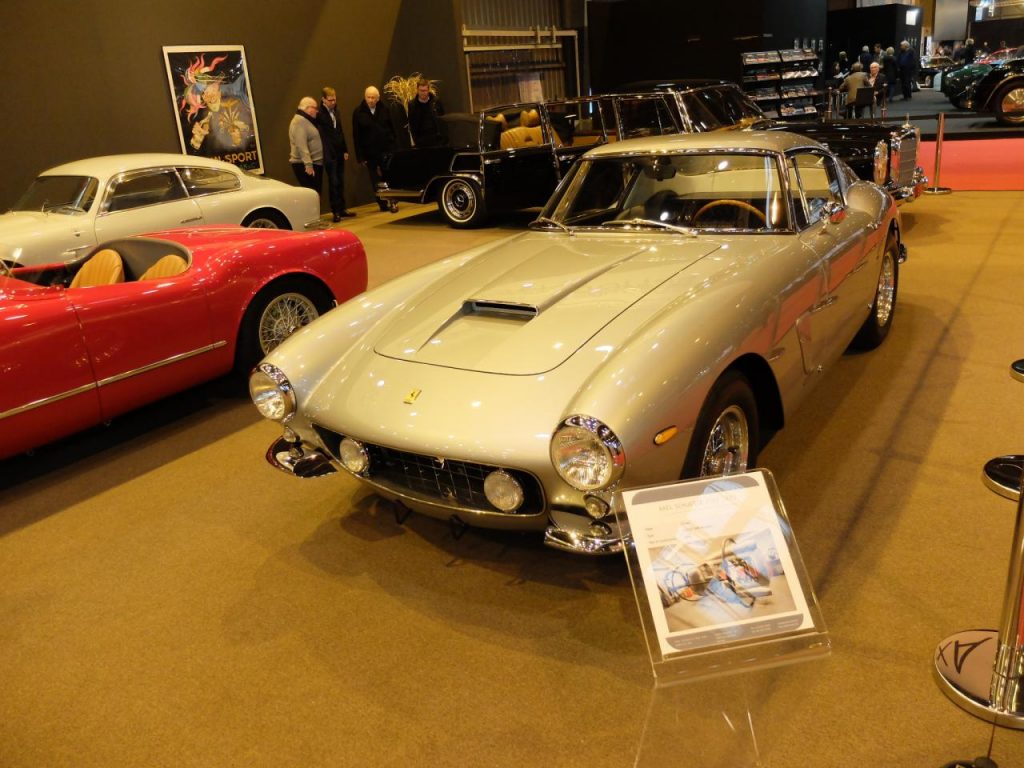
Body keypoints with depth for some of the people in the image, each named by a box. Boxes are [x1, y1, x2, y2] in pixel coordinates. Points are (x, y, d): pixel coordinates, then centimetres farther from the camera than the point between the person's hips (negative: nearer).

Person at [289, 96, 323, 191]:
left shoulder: (308, 120, 19)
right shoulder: (299, 121, -12)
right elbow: (301, 145, -22)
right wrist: (308, 164, -28)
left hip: (315, 163, 10)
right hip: (305, 166, -10)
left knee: (316, 193, 11)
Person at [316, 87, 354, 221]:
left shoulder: (335, 111, 14)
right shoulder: (319, 113, -8)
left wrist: (345, 149, 14)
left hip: (339, 152, 7)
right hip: (329, 153, -7)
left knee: (340, 182, 10)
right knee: (333, 182, -5)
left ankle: (342, 208, 18)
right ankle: (335, 211, -1)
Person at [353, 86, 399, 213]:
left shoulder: (384, 110, 3)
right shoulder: (358, 113, -1)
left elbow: (392, 129, 4)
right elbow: (356, 136, -1)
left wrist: (393, 147, -3)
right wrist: (360, 156, -5)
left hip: (386, 150, 0)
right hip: (370, 153, 0)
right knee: (376, 180, 5)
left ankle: (392, 202, 3)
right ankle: (383, 204, 13)